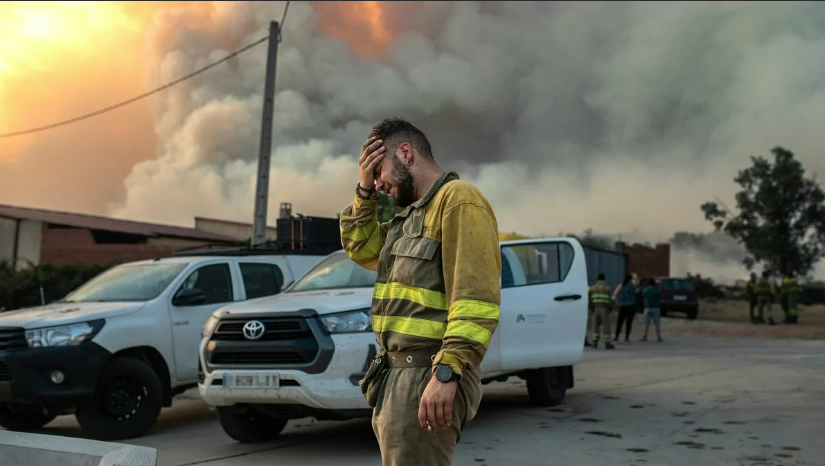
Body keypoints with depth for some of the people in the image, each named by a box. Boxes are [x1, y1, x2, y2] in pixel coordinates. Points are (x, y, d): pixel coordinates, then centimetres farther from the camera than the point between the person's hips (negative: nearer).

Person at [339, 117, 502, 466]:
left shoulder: (458, 199, -11)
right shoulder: (413, 214, 20)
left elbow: (475, 297, -21)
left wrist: (447, 372, -28)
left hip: (427, 377, -10)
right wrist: (364, 191, 14)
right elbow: (361, 248, 28)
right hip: (396, 374, 10)